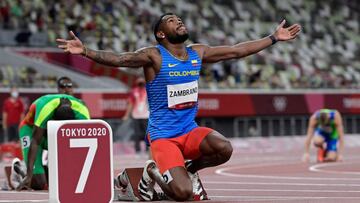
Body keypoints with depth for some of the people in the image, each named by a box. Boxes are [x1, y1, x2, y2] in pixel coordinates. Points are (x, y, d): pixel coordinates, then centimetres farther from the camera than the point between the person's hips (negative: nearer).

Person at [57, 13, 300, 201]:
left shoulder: (198, 52, 7)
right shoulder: (154, 55, -11)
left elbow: (238, 50, 14)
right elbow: (119, 59, -26)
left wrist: (274, 38, 17)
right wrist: (85, 51, -42)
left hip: (191, 130, 5)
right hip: (163, 135, -5)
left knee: (224, 148, -27)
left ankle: (190, 170, 7)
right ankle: (153, 172, 13)